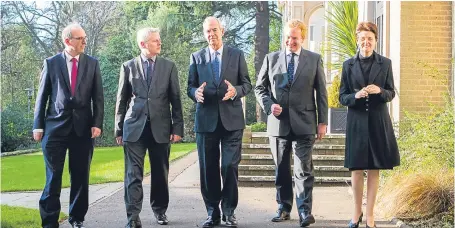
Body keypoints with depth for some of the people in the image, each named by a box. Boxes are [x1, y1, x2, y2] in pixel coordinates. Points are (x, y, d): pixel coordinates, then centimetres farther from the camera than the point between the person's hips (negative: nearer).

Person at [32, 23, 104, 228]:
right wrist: (38, 125, -2)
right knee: (53, 177, 0)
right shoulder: (51, 63, 3)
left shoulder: (92, 64, 7)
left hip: (83, 128, 2)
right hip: (56, 126, -2)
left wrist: (97, 123, -5)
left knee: (80, 176, 8)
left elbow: (98, 97, 5)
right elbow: (42, 96, 3)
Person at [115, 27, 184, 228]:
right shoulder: (128, 67, 5)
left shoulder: (169, 66, 6)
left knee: (160, 173, 9)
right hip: (134, 127, -1)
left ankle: (160, 210, 24)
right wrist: (119, 129, 6)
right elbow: (122, 100, 8)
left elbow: (175, 99, 5)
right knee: (133, 173, -5)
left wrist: (178, 127, -1)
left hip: (160, 127, 1)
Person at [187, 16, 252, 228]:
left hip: (232, 119, -1)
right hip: (206, 119, 1)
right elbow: (190, 87, 7)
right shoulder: (196, 57, 8)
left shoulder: (237, 55, 6)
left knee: (230, 166, -1)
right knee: (208, 168, 5)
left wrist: (236, 90, -17)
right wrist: (195, 92, -17)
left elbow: (247, 84, 5)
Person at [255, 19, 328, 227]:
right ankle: (283, 208, 21)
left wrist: (322, 121, 0)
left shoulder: (314, 60, 5)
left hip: (304, 124, -2)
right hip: (278, 123, 2)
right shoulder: (271, 59, 7)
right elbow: (259, 88, 10)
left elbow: (321, 93, 4)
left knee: (303, 169, -7)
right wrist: (269, 105, -8)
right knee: (281, 170, 10)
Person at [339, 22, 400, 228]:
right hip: (356, 122, 0)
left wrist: (380, 91, -16)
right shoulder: (348, 65, 2)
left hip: (378, 122, 0)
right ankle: (357, 211, 23)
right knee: (356, 168, 6)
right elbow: (342, 98, 2)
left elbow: (391, 94, 5)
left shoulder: (385, 63, 3)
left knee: (374, 169, 5)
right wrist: (356, 95, -18)